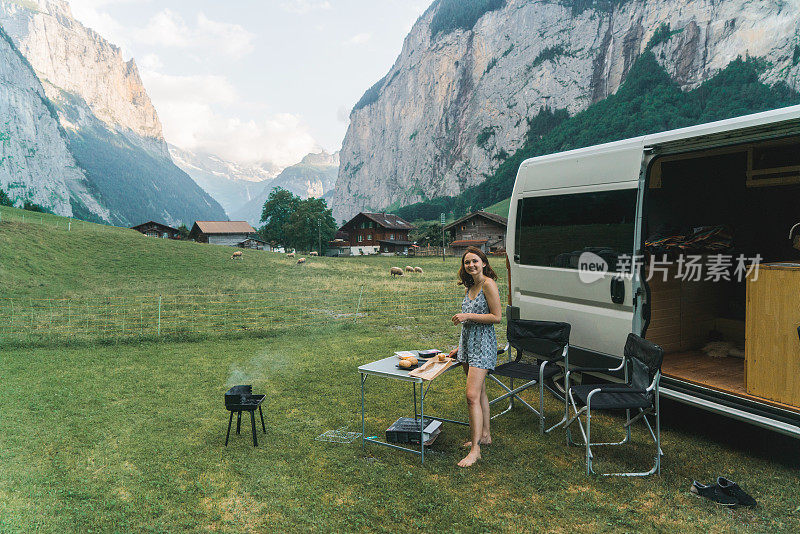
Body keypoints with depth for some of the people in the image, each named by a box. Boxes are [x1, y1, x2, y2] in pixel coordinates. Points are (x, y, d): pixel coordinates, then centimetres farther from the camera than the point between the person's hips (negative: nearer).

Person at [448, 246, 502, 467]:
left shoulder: (488, 284, -11)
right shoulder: (470, 287, 14)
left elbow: (496, 317, -15)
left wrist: (467, 316, -17)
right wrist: (460, 348, 19)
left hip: (482, 344, -9)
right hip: (468, 342, 9)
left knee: (472, 395, -13)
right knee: (480, 393, 17)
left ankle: (475, 449, -9)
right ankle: (485, 435, 30)